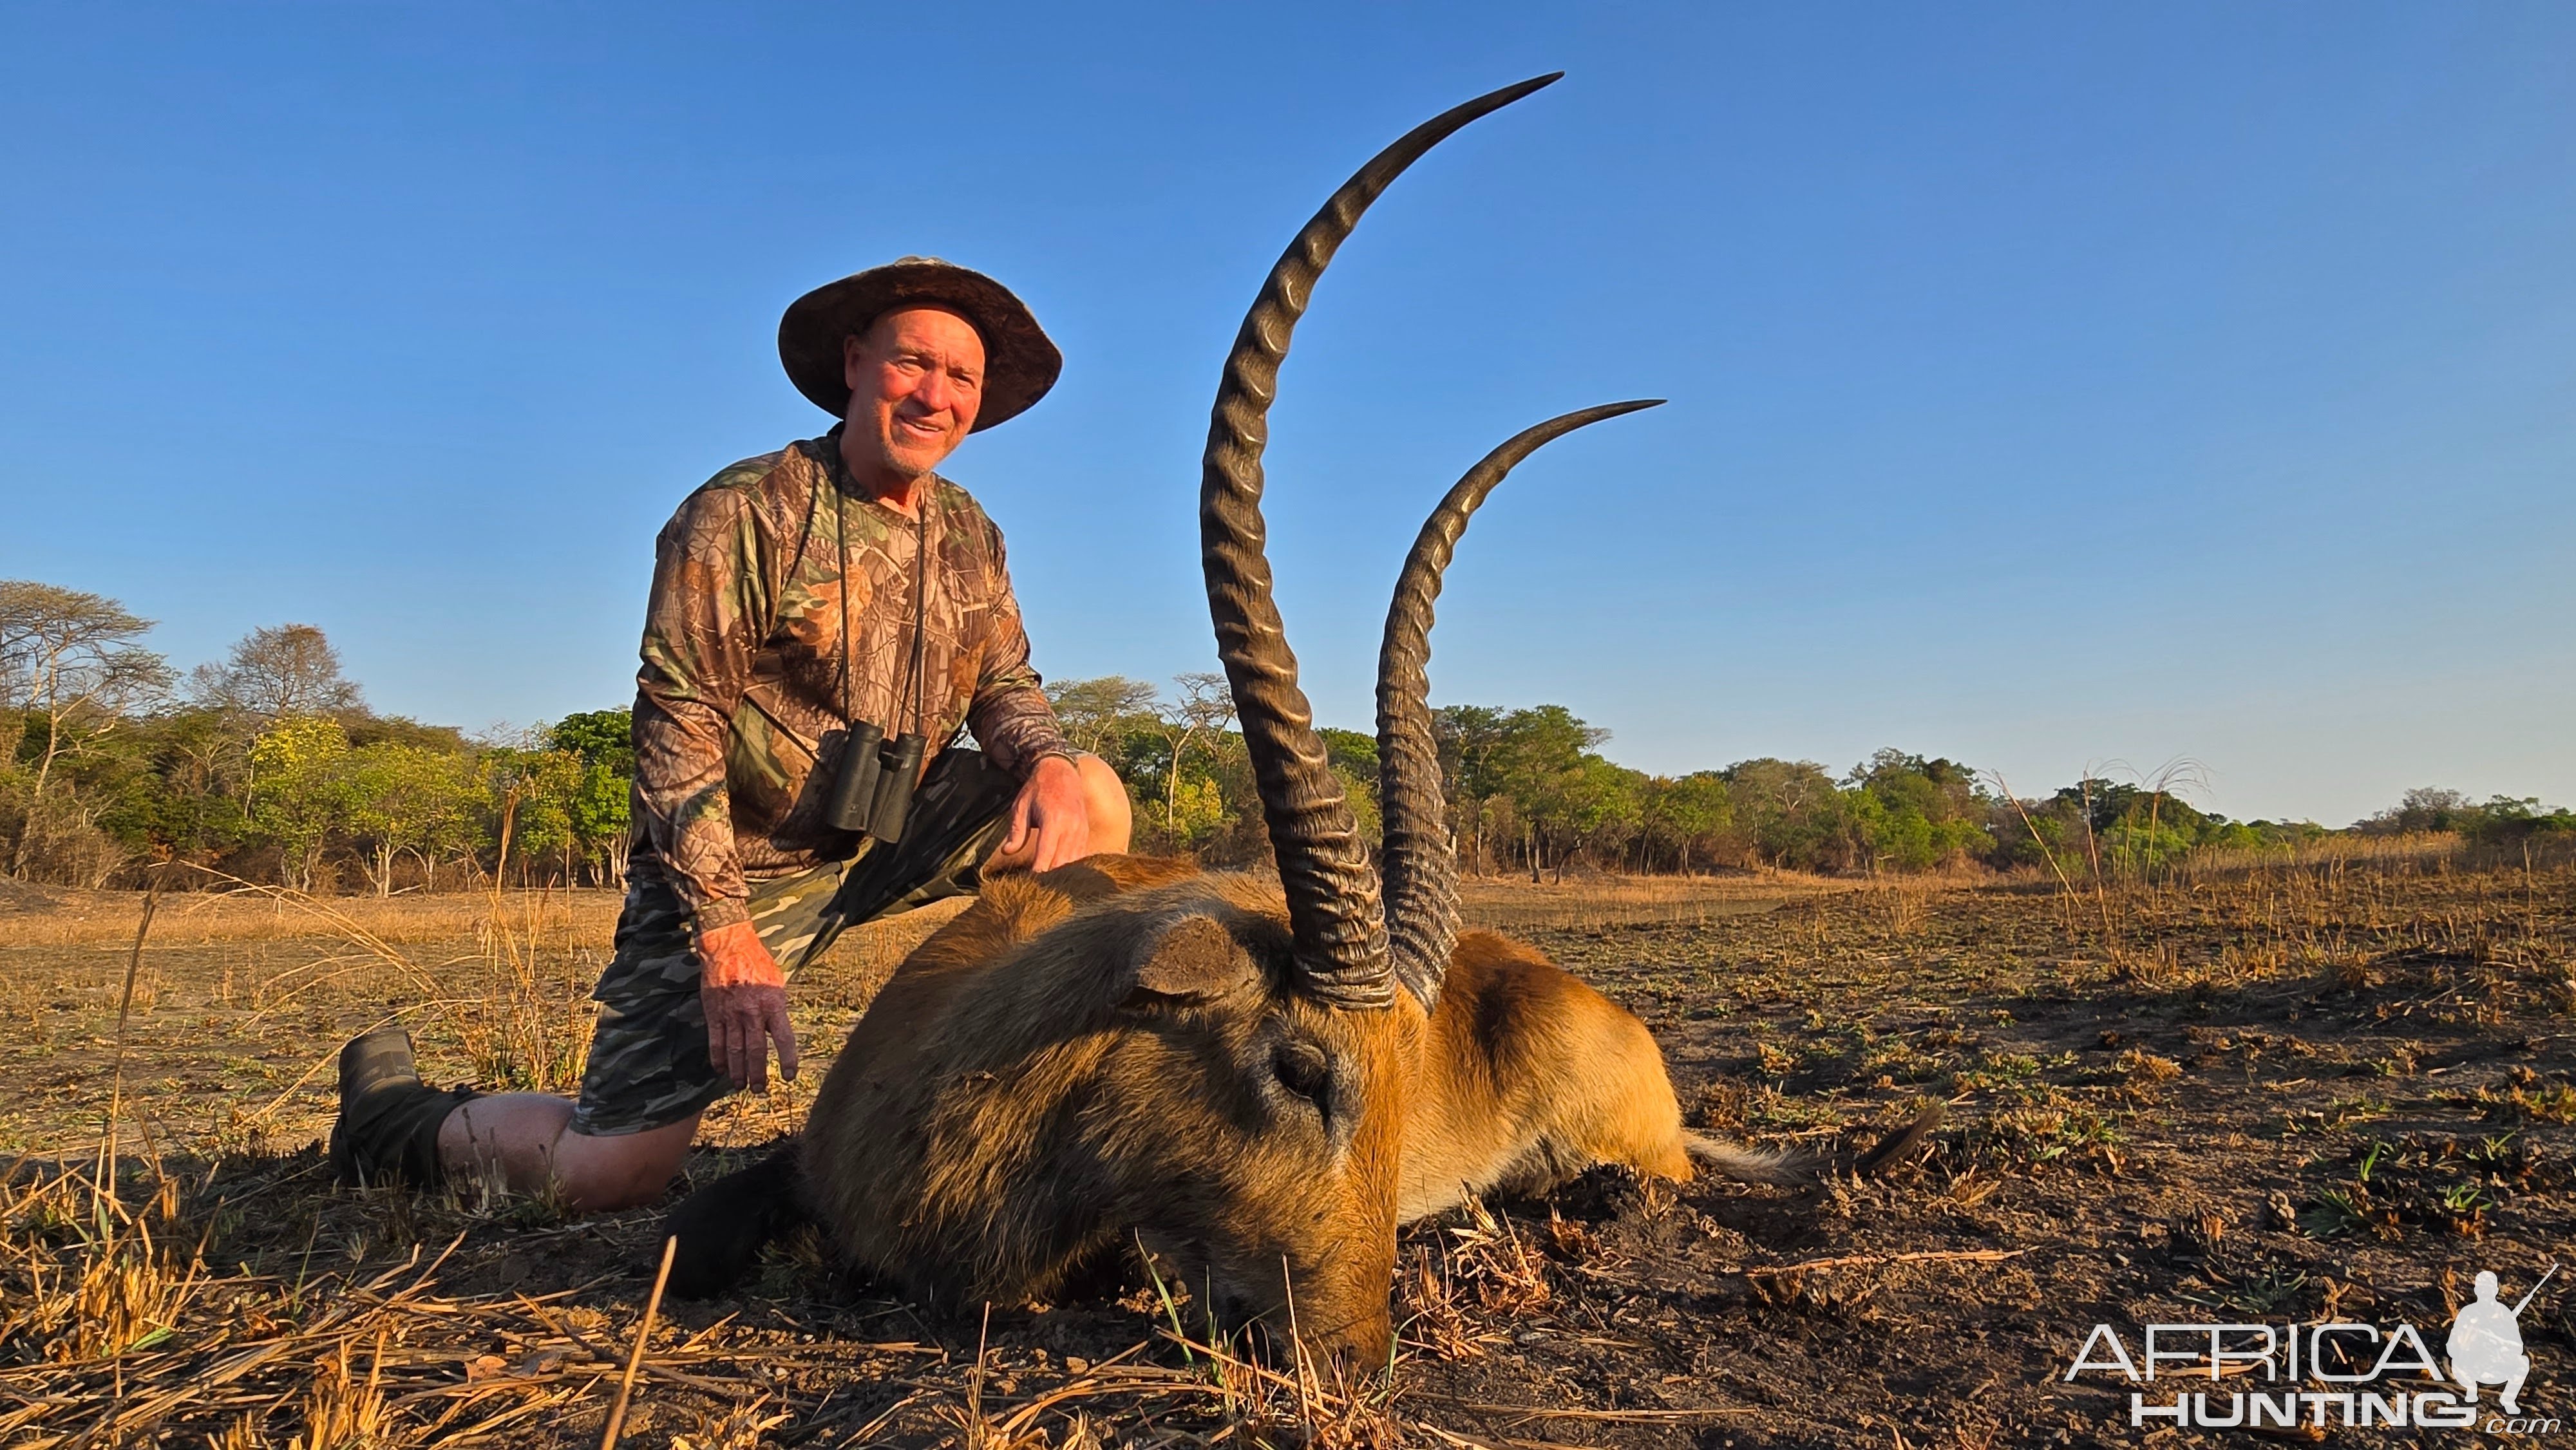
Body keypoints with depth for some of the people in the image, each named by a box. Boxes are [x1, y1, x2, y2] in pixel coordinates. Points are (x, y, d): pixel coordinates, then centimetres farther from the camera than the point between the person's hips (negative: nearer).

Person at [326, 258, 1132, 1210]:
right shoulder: (743, 515, -14)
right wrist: (725, 931, -22)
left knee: (1093, 798, -11)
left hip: (885, 838, 6)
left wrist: (1047, 762, -19)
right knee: (615, 1174, -8)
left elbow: (1004, 682, 7)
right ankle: (395, 1113, 21)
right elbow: (675, 729, -17)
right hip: (737, 864, -5)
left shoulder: (967, 534, 5)